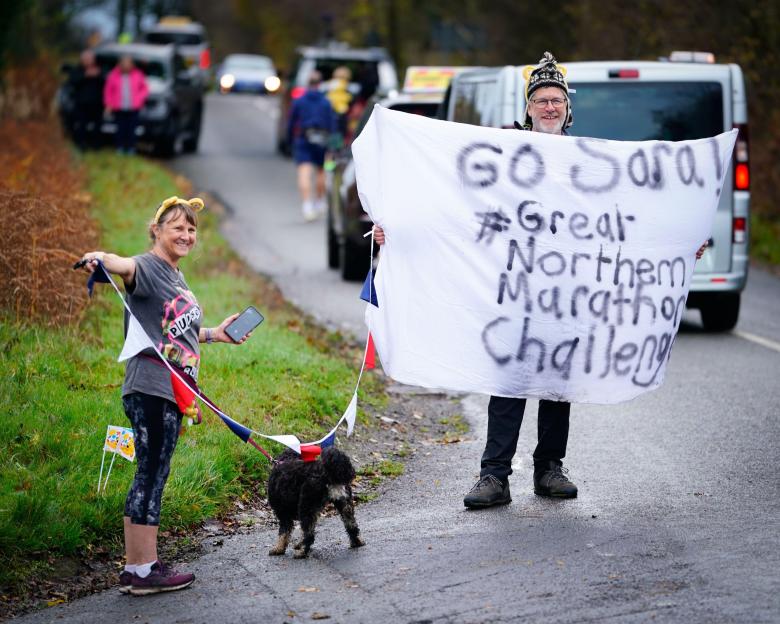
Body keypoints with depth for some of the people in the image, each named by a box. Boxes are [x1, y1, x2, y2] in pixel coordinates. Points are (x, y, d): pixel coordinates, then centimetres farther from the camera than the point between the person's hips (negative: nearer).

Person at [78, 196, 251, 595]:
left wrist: (213, 334, 27)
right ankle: (142, 571, -3)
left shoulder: (176, 277, 19)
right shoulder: (148, 268, -9)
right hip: (149, 390, -10)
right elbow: (125, 266, -34)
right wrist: (100, 259, -55)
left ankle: (138, 568, 16)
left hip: (172, 393, 10)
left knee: (154, 477, 11)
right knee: (150, 475, -7)